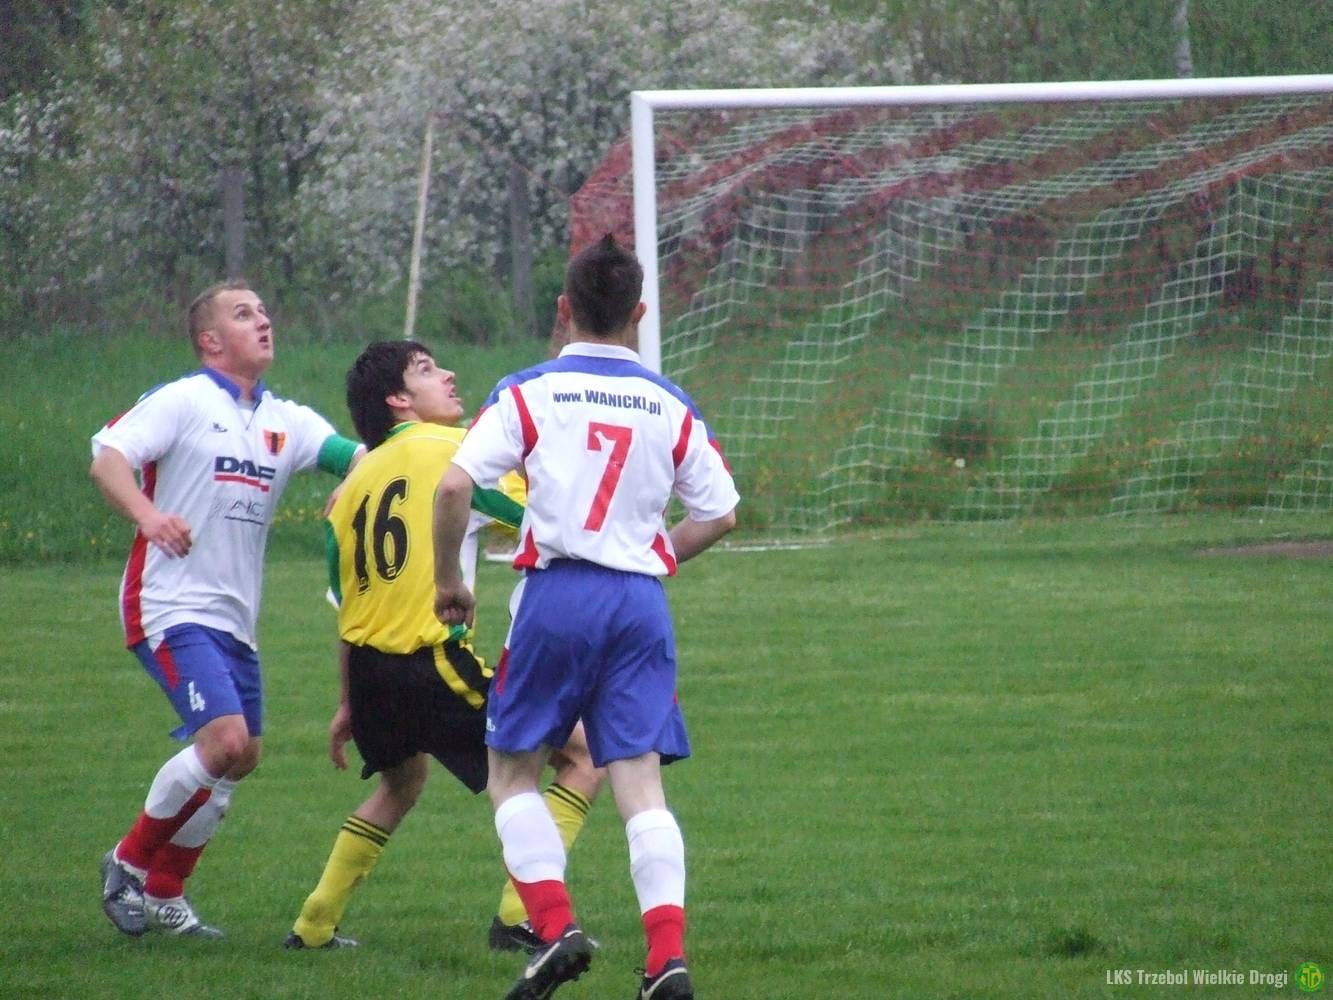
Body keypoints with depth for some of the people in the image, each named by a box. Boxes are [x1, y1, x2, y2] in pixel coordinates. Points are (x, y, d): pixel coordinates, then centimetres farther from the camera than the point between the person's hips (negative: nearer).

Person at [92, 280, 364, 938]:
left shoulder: (286, 421, 13)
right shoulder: (182, 402, -6)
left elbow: (357, 458, 2)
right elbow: (106, 458, -15)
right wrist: (146, 514, -33)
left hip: (234, 619, 8)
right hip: (171, 607, -8)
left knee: (241, 757, 9)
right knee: (225, 741, -20)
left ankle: (162, 894, 24)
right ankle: (128, 864, -1)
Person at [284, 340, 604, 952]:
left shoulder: (355, 485, 16)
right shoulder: (453, 448, -3)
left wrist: (350, 704, 28)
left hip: (368, 671, 8)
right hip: (433, 665, -8)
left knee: (402, 780, 37)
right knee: (584, 755, -1)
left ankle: (314, 925, 33)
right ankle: (520, 915, -11)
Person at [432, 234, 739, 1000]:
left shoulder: (530, 393, 0)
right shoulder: (671, 407, 8)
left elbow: (456, 484, -10)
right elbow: (721, 513, 10)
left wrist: (449, 580, 3)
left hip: (557, 592, -2)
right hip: (641, 600, 2)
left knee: (513, 771, 11)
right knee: (641, 783, 1)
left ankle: (556, 924, -6)